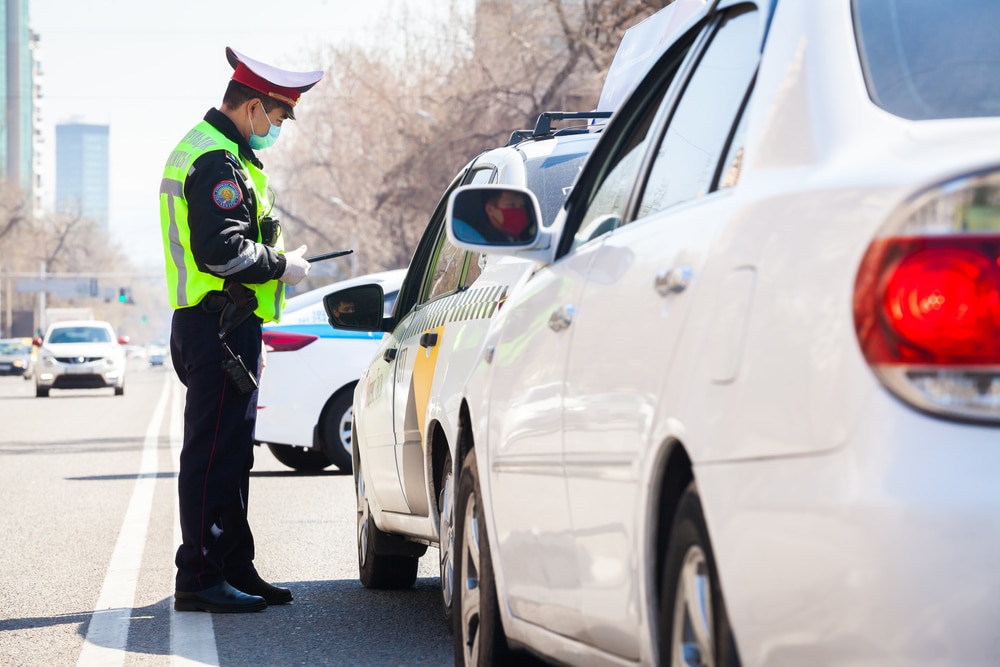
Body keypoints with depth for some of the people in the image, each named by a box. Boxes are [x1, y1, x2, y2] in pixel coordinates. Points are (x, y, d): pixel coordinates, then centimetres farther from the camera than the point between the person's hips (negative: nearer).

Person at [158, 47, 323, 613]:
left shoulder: (204, 150, 20)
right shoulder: (220, 162, -16)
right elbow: (222, 250, -26)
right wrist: (282, 265, -12)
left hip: (216, 327, 11)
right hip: (222, 329, -11)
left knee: (231, 457, 15)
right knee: (214, 455, -8)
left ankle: (235, 569, 22)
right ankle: (201, 578, -5)